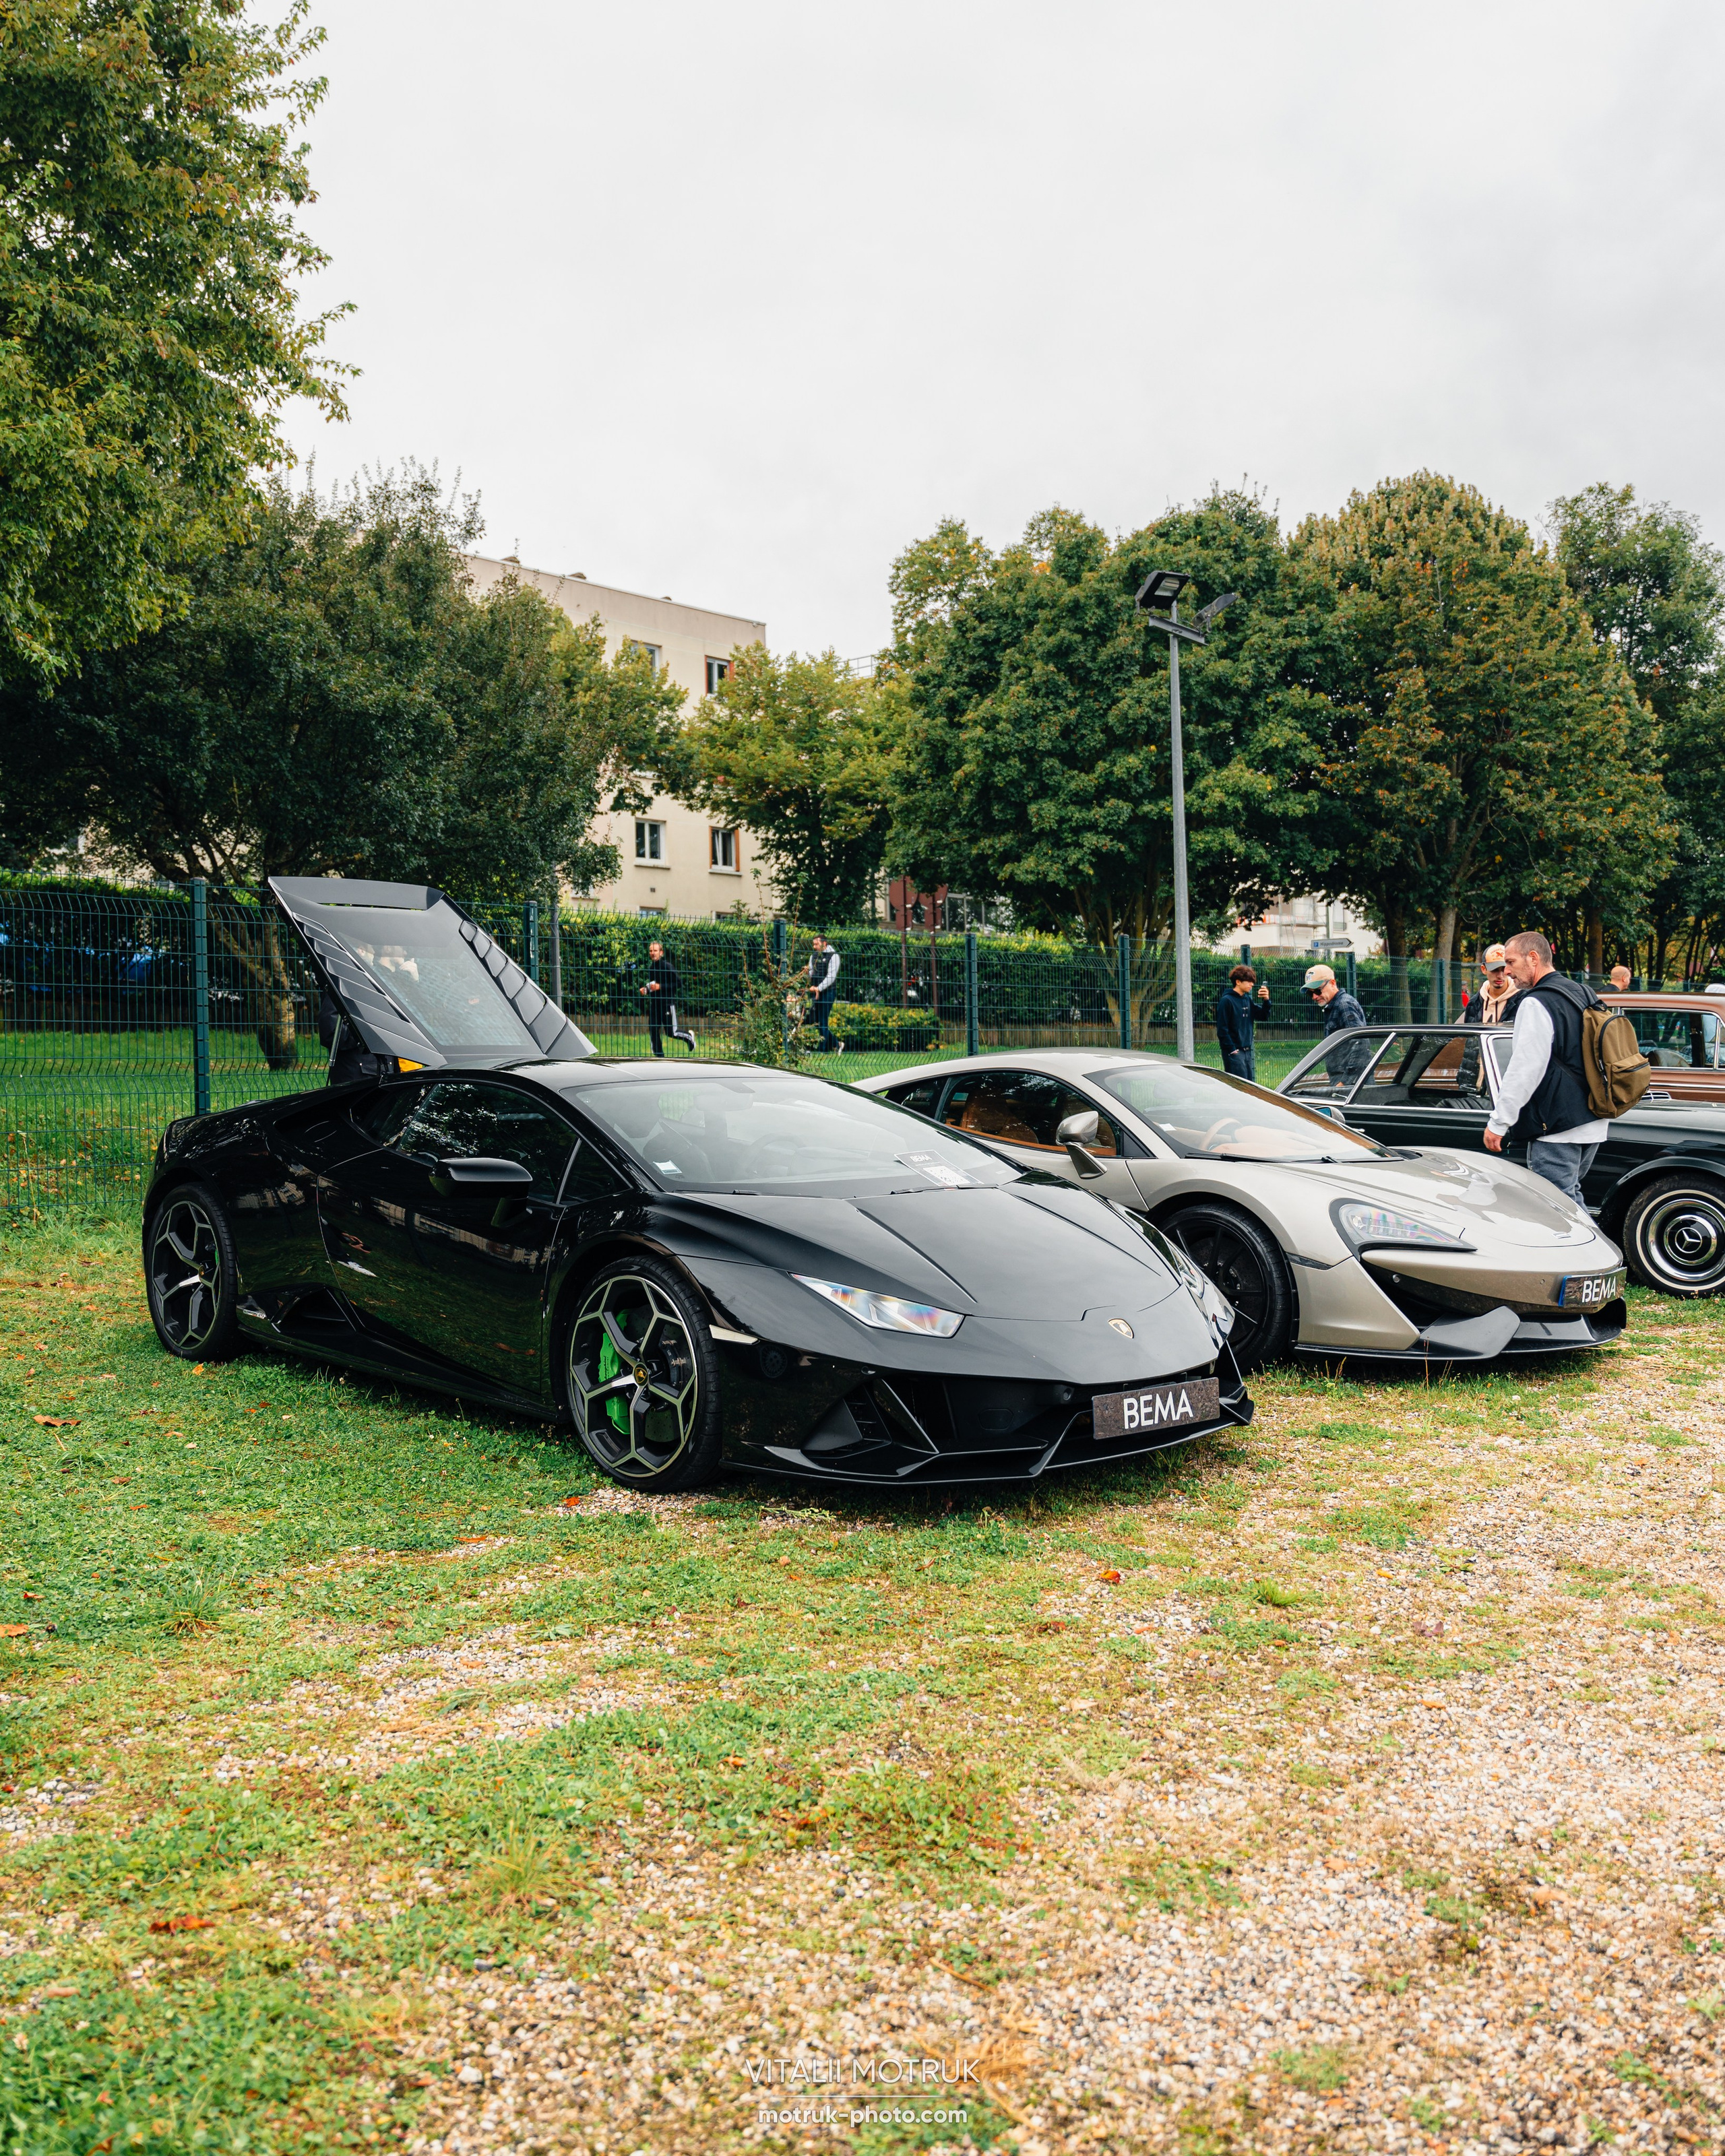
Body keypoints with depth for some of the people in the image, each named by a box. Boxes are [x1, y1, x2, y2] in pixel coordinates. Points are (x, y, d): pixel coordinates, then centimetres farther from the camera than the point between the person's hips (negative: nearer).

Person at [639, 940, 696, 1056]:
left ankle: (689, 1037, 29)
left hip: (667, 1003, -6)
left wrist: (660, 987, -20)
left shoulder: (667, 966, -11)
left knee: (671, 1032, -2)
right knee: (653, 1032, -1)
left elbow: (679, 983, -13)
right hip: (654, 1004, 6)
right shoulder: (650, 968, 10)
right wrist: (646, 989, 5)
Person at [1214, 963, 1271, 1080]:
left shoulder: (1247, 999, 13)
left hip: (1249, 1052, 8)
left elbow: (1262, 1015, 17)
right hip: (1234, 1052, -8)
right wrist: (1232, 1050, -16)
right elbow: (1222, 1030, -13)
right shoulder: (1226, 1001, -10)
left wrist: (1266, 1000, -1)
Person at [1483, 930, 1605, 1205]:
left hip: (1556, 1130, -10)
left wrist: (1498, 1123, -15)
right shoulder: (1584, 995, 14)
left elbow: (1523, 1071, -19)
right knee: (1571, 1198, 19)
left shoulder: (1536, 1004, -15)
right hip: (1592, 1123, 10)